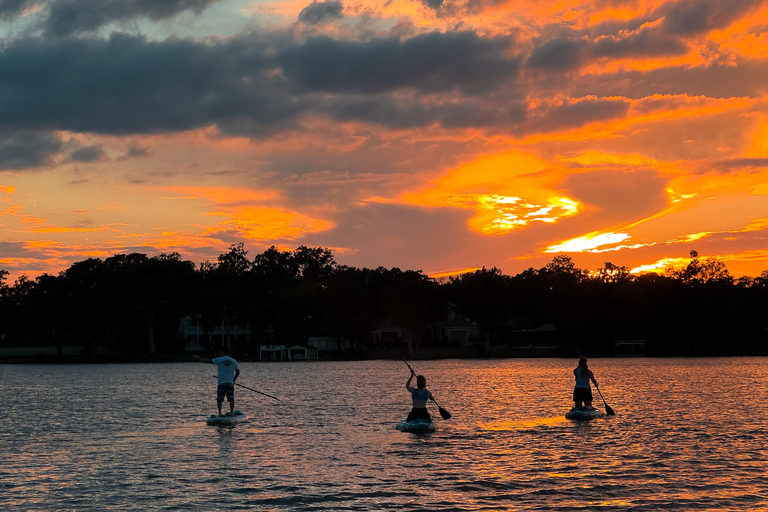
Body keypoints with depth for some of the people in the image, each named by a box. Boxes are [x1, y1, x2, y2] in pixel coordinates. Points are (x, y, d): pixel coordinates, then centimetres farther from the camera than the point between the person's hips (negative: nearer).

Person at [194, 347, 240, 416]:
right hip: (230, 383, 2)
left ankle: (220, 413, -1)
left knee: (219, 400, 4)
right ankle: (232, 412, 1)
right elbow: (237, 372, 17)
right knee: (231, 399, 5)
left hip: (221, 383, -2)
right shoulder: (233, 361, 9)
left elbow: (207, 361, 4)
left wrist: (198, 358, 16)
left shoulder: (219, 360, -1)